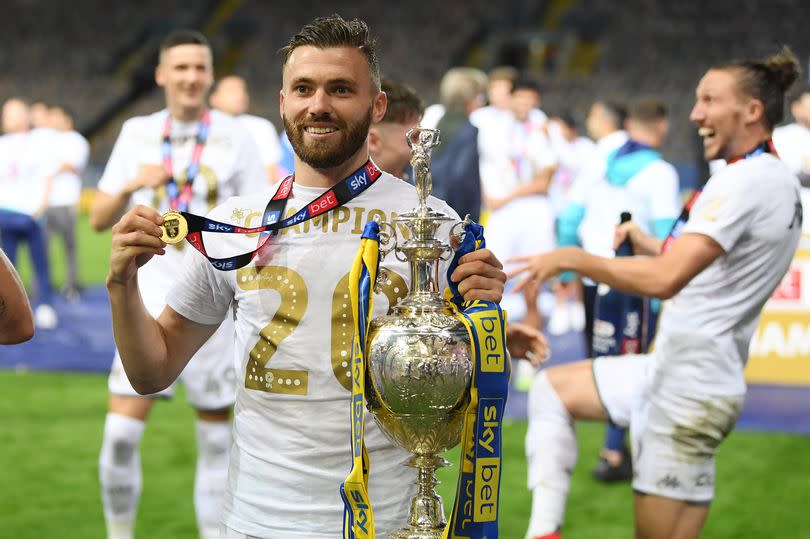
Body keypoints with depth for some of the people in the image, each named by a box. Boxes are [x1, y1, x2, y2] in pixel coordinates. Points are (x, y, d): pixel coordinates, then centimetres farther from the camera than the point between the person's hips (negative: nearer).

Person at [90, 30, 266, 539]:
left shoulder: (236, 137, 0)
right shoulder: (137, 133, 6)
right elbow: (100, 219, 6)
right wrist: (131, 184, -13)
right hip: (149, 302, 1)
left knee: (217, 439, 5)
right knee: (121, 434, -8)